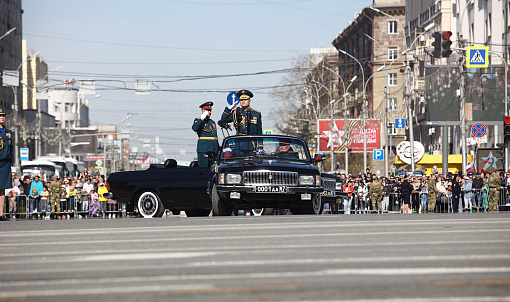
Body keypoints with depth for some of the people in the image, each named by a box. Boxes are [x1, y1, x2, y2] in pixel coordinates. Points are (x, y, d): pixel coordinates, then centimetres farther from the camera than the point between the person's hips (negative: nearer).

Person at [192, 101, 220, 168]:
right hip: (204, 149, -6)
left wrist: (218, 150, 19)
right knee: (203, 168, -10)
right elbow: (194, 128, -21)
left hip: (213, 149, 6)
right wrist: (202, 118, -20)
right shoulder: (198, 120, 2)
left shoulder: (212, 122, 22)